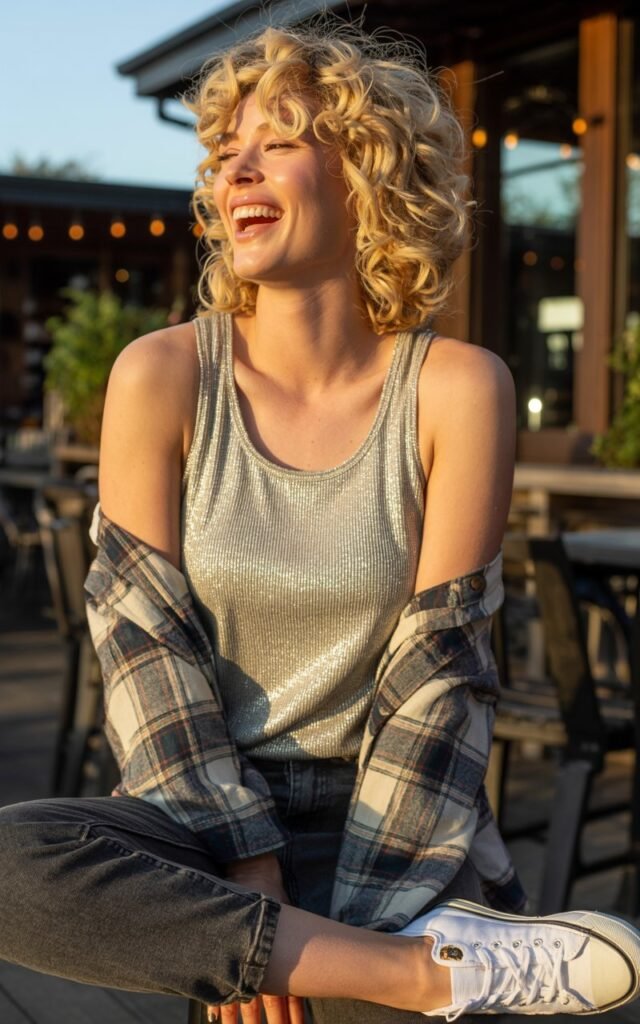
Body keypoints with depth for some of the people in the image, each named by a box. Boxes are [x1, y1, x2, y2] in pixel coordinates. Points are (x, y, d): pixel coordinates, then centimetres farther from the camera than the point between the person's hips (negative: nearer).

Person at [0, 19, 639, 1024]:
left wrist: (356, 914, -13)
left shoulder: (457, 388, -8)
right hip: (203, 807, 3)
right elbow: (144, 639, -6)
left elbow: (437, 662, -9)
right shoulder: (162, 376, -5)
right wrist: (243, 864, -13)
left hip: (382, 804, -2)